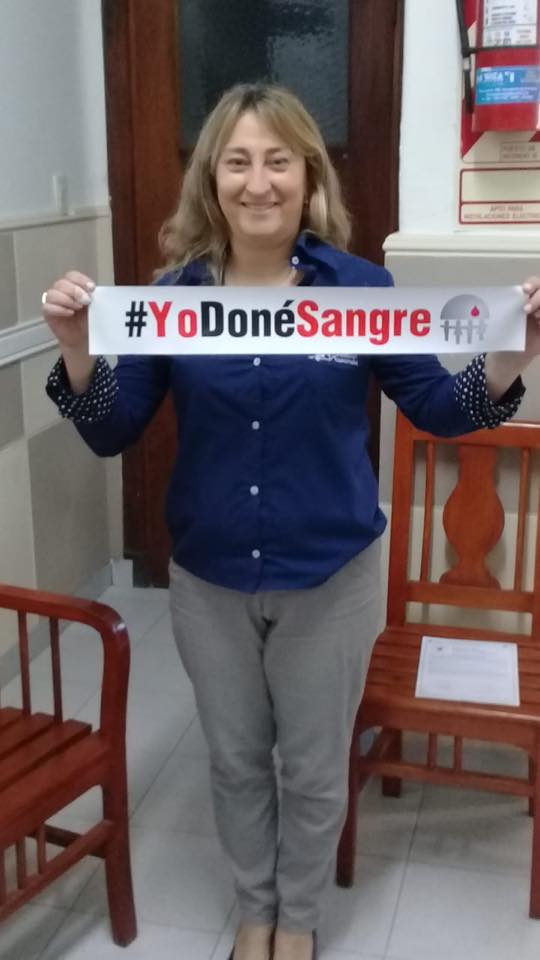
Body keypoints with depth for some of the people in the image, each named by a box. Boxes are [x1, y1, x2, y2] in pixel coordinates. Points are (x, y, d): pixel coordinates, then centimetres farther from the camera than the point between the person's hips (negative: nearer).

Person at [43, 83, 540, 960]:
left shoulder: (360, 285, -9)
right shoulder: (174, 293, -7)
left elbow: (439, 407, -4)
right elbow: (111, 434, -5)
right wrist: (77, 346, -23)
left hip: (330, 577, -1)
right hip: (209, 579, 2)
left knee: (314, 767, 16)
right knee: (236, 760, 19)